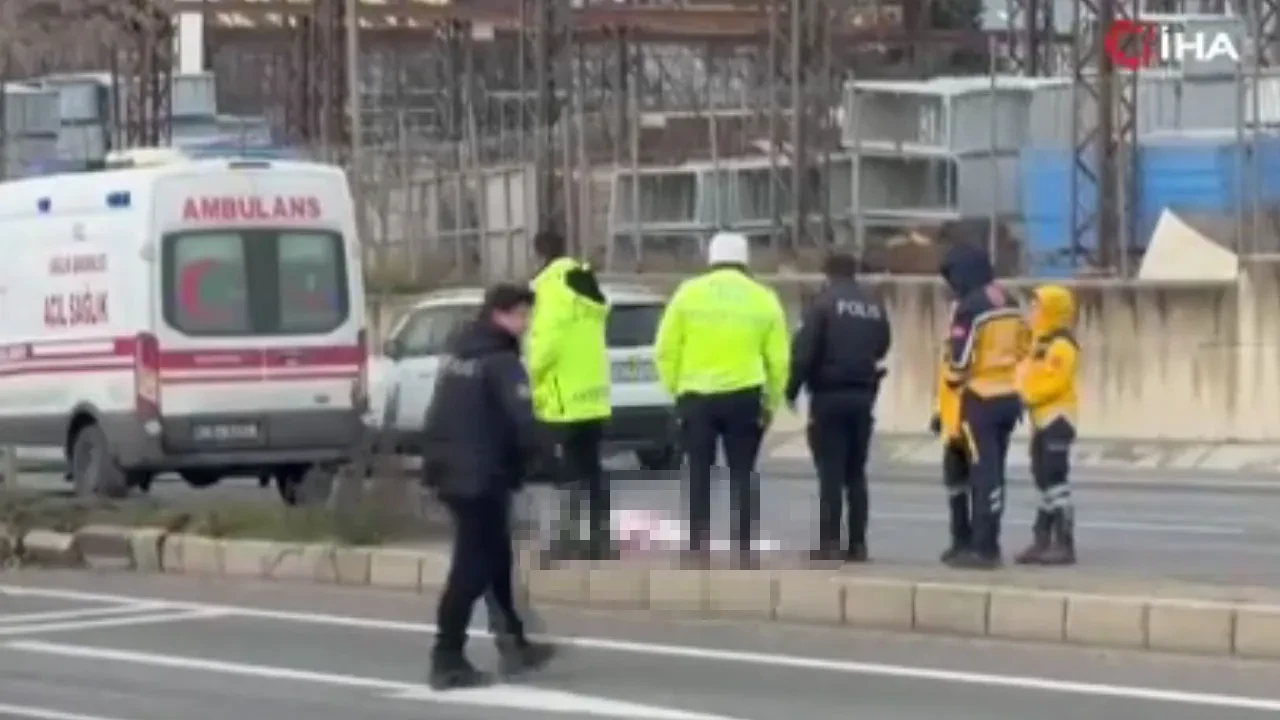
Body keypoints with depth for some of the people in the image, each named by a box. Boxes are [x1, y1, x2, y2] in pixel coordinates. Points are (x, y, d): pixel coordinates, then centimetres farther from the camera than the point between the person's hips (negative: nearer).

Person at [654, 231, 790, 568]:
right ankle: (744, 549, 5)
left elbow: (666, 350, -1)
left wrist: (674, 388, 10)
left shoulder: (689, 293, 2)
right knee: (742, 473, 8)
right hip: (744, 396, 0)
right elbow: (778, 360, 1)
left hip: (696, 396, 0)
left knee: (699, 474, 9)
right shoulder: (764, 299, 3)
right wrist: (771, 403, 11)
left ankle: (698, 547, 3)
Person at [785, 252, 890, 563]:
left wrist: (792, 389, -3)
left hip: (829, 396, -5)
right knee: (856, 473, 11)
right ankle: (857, 544, 8)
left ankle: (830, 544, -7)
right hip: (862, 396, 5)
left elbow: (804, 351, -12)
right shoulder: (875, 307, 10)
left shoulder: (824, 302, -8)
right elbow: (882, 351, 11)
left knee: (830, 472, -4)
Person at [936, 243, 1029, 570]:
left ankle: (983, 549, -5)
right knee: (993, 471, 15)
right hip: (1009, 396, 8)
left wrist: (952, 380, 3)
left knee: (983, 473, -5)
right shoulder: (1010, 302, 11)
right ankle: (985, 543, 20)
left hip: (981, 399, -8)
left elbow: (958, 357, -16)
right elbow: (1023, 347, 16)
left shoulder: (969, 307, -15)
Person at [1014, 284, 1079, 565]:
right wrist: (1024, 397, 3)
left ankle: (1065, 545, -9)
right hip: (1042, 419, 11)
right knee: (1045, 482, 12)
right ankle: (1042, 541, 17)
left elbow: (1056, 382, -23)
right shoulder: (1041, 343, 17)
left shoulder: (1061, 345, -15)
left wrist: (1029, 396, -19)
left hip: (1056, 418, -11)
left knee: (1056, 481, -11)